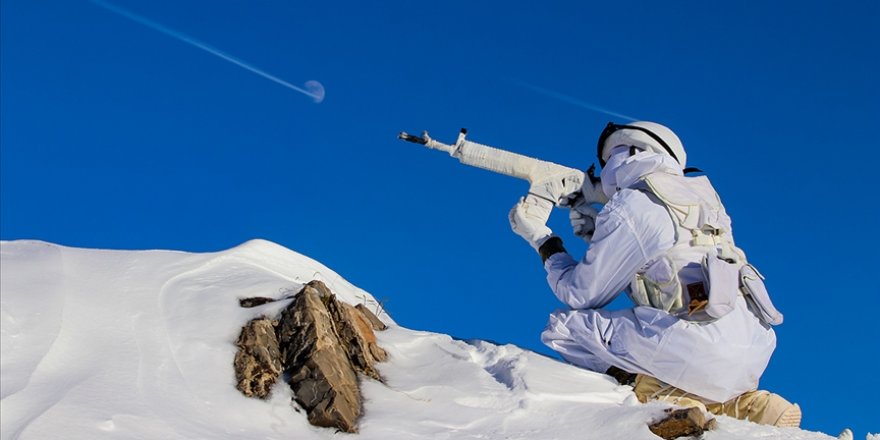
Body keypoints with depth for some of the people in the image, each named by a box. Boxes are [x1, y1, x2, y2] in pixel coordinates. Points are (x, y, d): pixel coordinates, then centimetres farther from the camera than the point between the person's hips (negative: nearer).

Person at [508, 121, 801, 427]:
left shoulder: (629, 207, 0)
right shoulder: (701, 197, 21)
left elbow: (582, 295, 6)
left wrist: (541, 238, 19)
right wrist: (597, 234, 26)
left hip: (703, 351, -8)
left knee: (563, 328, -2)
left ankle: (663, 396, -12)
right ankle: (747, 405, 14)